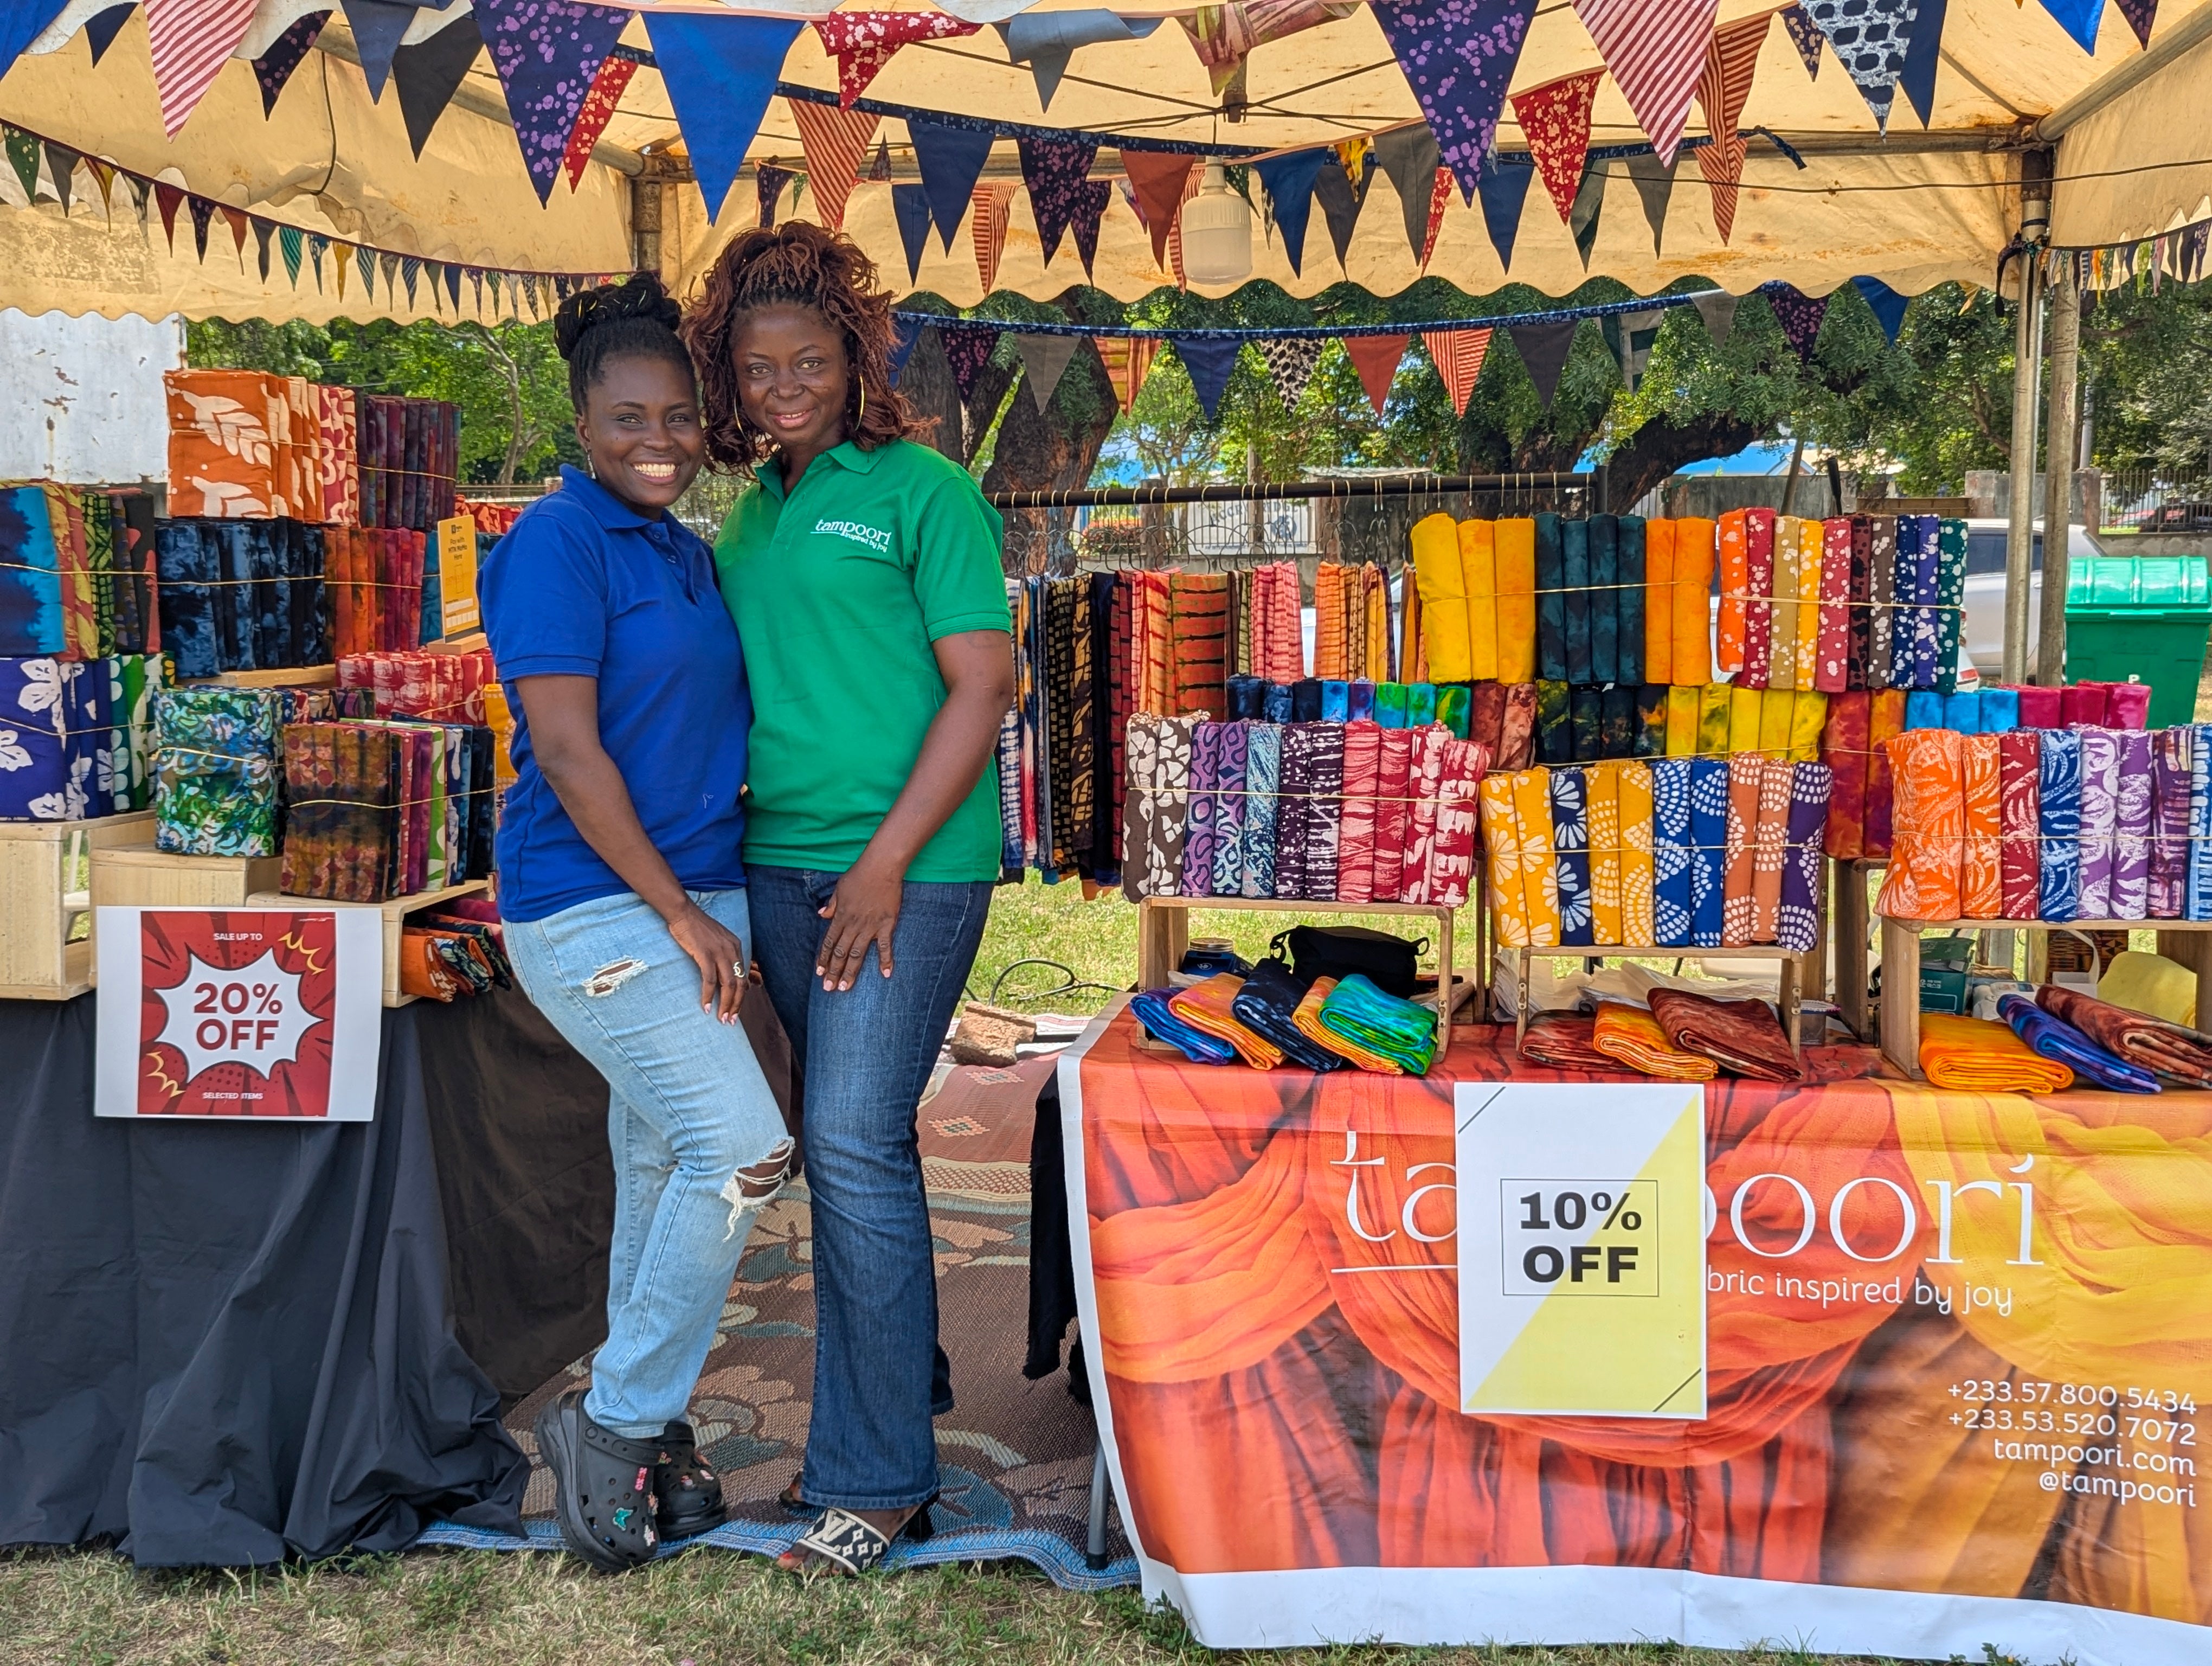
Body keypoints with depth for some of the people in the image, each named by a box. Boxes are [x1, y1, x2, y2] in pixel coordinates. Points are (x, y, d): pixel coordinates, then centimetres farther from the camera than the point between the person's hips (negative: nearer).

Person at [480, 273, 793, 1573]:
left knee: (666, 1164, 12)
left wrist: (711, 908, 12)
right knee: (743, 1147, -15)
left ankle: (644, 1432, 25)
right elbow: (567, 750, -16)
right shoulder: (558, 544, -10)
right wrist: (679, 911, -14)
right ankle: (615, 1424, 0)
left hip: (695, 899, 8)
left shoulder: (689, 553, 15)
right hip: (593, 906, -8)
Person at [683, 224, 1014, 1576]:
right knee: (849, 1142, 14)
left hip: (907, 866, -7)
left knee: (856, 1141, -9)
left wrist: (886, 865, -14)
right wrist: (725, 836, 9)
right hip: (778, 862, 7)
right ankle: (902, 1392, 30)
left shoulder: (925, 491, -5)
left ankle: (878, 1479, 2)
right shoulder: (746, 514, 15)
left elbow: (983, 685, -10)